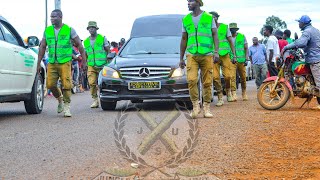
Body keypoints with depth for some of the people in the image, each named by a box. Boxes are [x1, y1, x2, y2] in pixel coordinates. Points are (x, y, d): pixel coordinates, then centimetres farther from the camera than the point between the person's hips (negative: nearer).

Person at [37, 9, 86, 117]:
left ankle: (66, 107, 2)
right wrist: (38, 63, 7)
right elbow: (42, 47, 12)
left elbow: (79, 45, 2)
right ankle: (60, 99, 22)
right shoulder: (47, 31, 8)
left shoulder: (69, 30, -1)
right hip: (52, 63, 3)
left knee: (66, 85, -10)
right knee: (50, 85, -6)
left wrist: (84, 60, -2)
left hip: (65, 62, -3)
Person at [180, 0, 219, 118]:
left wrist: (216, 52, -8)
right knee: (191, 80, -15)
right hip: (191, 55, 1)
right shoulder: (186, 20, 13)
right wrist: (181, 58, 16)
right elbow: (184, 39, 17)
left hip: (207, 55, -1)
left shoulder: (209, 18, 6)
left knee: (207, 82, -1)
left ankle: (206, 108, 7)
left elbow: (215, 35, 5)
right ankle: (195, 105, -3)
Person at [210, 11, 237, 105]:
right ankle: (220, 98, 0)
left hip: (225, 54, 0)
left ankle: (228, 91, 21)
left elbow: (231, 42, 10)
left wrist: (234, 55, 4)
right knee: (215, 77, -9)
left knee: (227, 76, -8)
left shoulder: (224, 27, 8)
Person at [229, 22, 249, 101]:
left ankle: (244, 94, 18)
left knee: (243, 77, 4)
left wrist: (246, 58, -3)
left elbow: (246, 48, 8)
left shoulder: (242, 36, 8)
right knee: (232, 77, -14)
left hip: (241, 60, 1)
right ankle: (234, 94, -17)